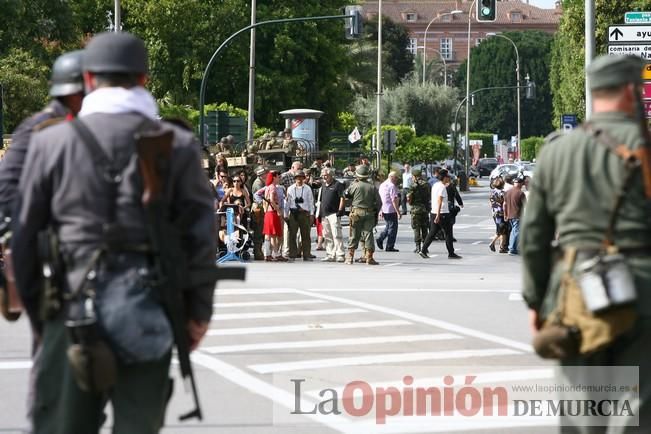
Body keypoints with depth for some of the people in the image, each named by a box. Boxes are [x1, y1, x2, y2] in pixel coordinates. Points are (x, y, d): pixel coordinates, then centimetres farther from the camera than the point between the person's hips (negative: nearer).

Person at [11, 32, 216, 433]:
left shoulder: (51, 142, 3)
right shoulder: (178, 144, 2)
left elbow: (25, 236, 5)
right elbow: (201, 233, 1)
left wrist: (34, 310, 15)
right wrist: (198, 311, 10)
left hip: (73, 311, 0)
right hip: (148, 317, 0)